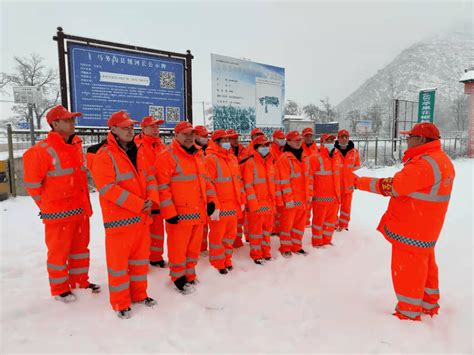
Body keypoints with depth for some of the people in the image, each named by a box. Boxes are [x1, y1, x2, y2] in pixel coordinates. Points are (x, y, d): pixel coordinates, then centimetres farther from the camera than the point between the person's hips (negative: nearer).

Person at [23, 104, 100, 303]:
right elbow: (32, 184, -12)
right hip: (58, 213, -7)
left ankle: (80, 280, 35)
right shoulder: (42, 150, -17)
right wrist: (47, 206, -3)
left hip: (80, 209, 7)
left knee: (80, 247, 18)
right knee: (59, 251, 9)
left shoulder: (77, 145, 6)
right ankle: (59, 289, 27)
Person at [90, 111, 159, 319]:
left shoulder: (137, 153, 12)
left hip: (142, 217, 7)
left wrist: (151, 199, -7)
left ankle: (139, 294, 35)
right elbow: (108, 188, -21)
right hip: (119, 219, -7)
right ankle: (120, 303, 23)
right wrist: (139, 204, -20)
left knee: (140, 257, 17)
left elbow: (150, 178, 12)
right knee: (119, 261, 5)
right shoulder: (104, 156, -11)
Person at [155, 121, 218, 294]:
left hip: (199, 213, 7)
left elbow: (206, 180, 20)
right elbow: (162, 187, -14)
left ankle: (190, 275, 36)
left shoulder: (199, 155, 13)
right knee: (178, 248, 6)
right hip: (179, 214, -6)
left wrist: (212, 201, 8)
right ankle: (179, 277, 26)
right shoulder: (167, 156, -9)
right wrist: (169, 212, -17)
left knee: (194, 247, 18)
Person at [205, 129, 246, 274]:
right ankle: (218, 263, 20)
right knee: (217, 236, 5)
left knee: (230, 234, 17)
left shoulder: (232, 158, 13)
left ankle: (227, 260, 33)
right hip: (220, 206, -7)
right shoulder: (211, 159, -11)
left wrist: (242, 200, 16)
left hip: (233, 205, 7)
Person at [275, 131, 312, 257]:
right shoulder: (284, 159, -12)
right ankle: (285, 248, 19)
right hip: (290, 200, -7)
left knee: (300, 223, 14)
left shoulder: (305, 158, 11)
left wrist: (309, 194, 10)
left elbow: (309, 177, 15)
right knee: (287, 223, 4)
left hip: (303, 199, 7)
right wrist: (288, 199, -16)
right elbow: (284, 182, -15)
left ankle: (297, 246, 29)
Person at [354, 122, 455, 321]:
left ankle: (408, 315, 17)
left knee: (407, 271, 3)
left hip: (410, 232, -10)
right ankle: (429, 306, 39)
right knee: (424, 267, 23)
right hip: (425, 229, 10)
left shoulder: (424, 163, -25)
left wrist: (359, 182, -18)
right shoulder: (441, 160, 9)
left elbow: (392, 186, -26)